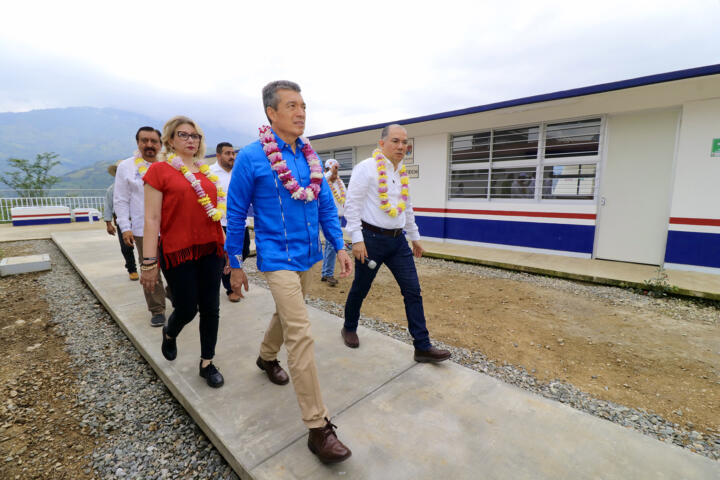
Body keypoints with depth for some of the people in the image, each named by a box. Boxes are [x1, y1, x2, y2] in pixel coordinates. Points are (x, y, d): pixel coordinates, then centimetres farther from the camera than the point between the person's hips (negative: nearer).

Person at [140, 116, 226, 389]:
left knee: (210, 309, 7)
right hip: (178, 251, -4)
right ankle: (169, 334, 43)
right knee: (186, 309, 6)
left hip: (210, 249, 5)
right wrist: (149, 261, -11)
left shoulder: (206, 172, 12)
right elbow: (152, 219, -8)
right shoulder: (159, 170, -2)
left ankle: (207, 363, 26)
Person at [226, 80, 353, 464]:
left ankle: (266, 357, 55)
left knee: (286, 314, 25)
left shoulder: (310, 156, 5)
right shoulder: (251, 157, -12)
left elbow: (325, 205, 9)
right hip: (278, 257, -7)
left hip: (307, 255, 7)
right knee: (301, 335, -10)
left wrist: (340, 246, 2)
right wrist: (235, 265, -2)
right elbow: (236, 215, -6)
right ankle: (318, 428, 2)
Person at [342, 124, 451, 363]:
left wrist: (415, 237, 22)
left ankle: (422, 346, 11)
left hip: (397, 240, 6)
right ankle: (349, 328, 36)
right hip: (371, 238, -6)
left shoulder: (402, 172, 13)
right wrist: (357, 239, -19)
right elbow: (352, 204, -13)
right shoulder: (366, 168, -9)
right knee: (360, 289, 9)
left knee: (413, 291, 2)